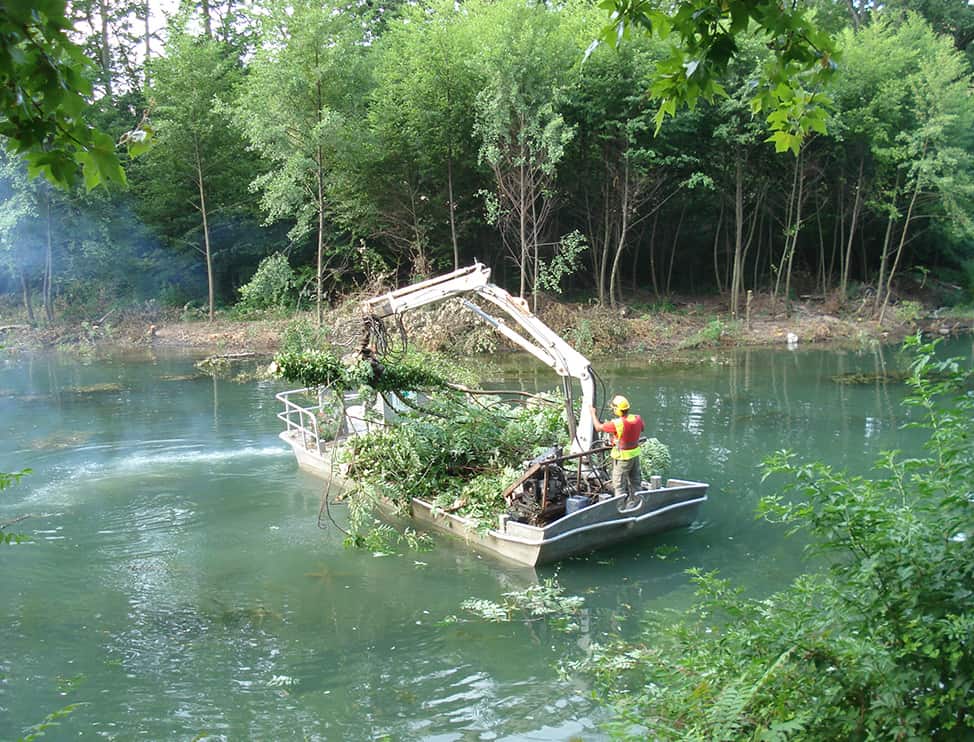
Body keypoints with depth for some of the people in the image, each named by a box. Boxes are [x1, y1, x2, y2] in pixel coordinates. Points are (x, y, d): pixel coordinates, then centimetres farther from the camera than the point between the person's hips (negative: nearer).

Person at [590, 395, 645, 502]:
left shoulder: (617, 424, -26)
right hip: (635, 454, 7)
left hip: (622, 457, -7)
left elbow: (598, 427, -13)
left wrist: (593, 413, 2)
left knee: (619, 485, 4)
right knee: (636, 483, 19)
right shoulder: (637, 419, -7)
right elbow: (642, 428, 16)